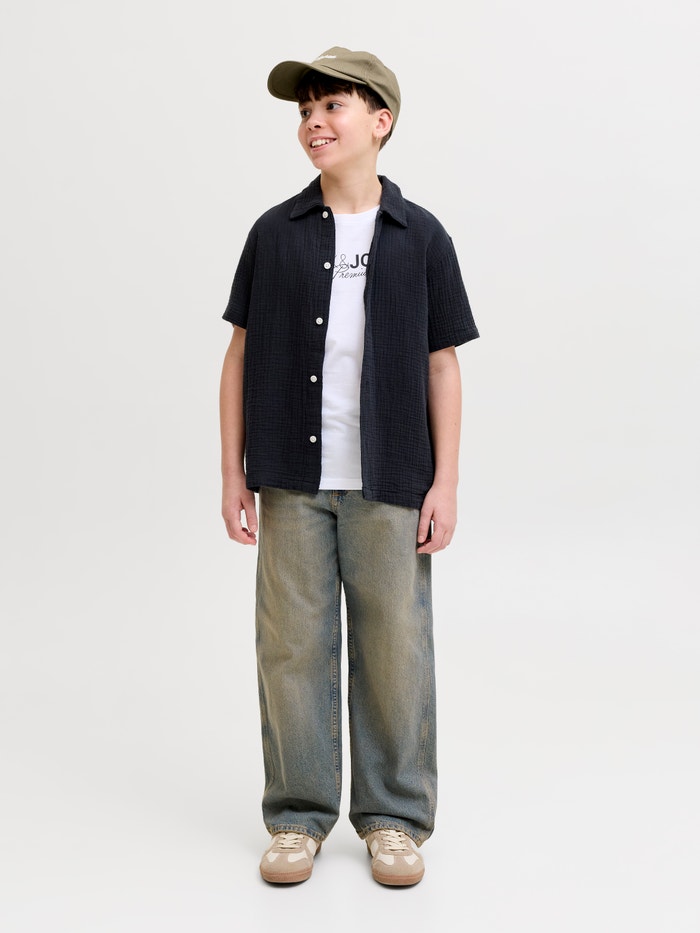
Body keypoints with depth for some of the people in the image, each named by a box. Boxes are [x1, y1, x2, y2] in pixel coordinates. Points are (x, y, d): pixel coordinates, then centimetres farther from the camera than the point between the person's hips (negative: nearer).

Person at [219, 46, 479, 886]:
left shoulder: (421, 238, 4)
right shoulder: (275, 233, 6)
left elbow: (442, 367, 4)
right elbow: (241, 355, 7)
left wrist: (445, 483, -1)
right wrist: (232, 473, 2)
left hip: (389, 483, -1)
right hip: (293, 481, 1)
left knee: (393, 648, 4)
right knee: (292, 644, 5)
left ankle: (394, 818, 19)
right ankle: (298, 817, 19)